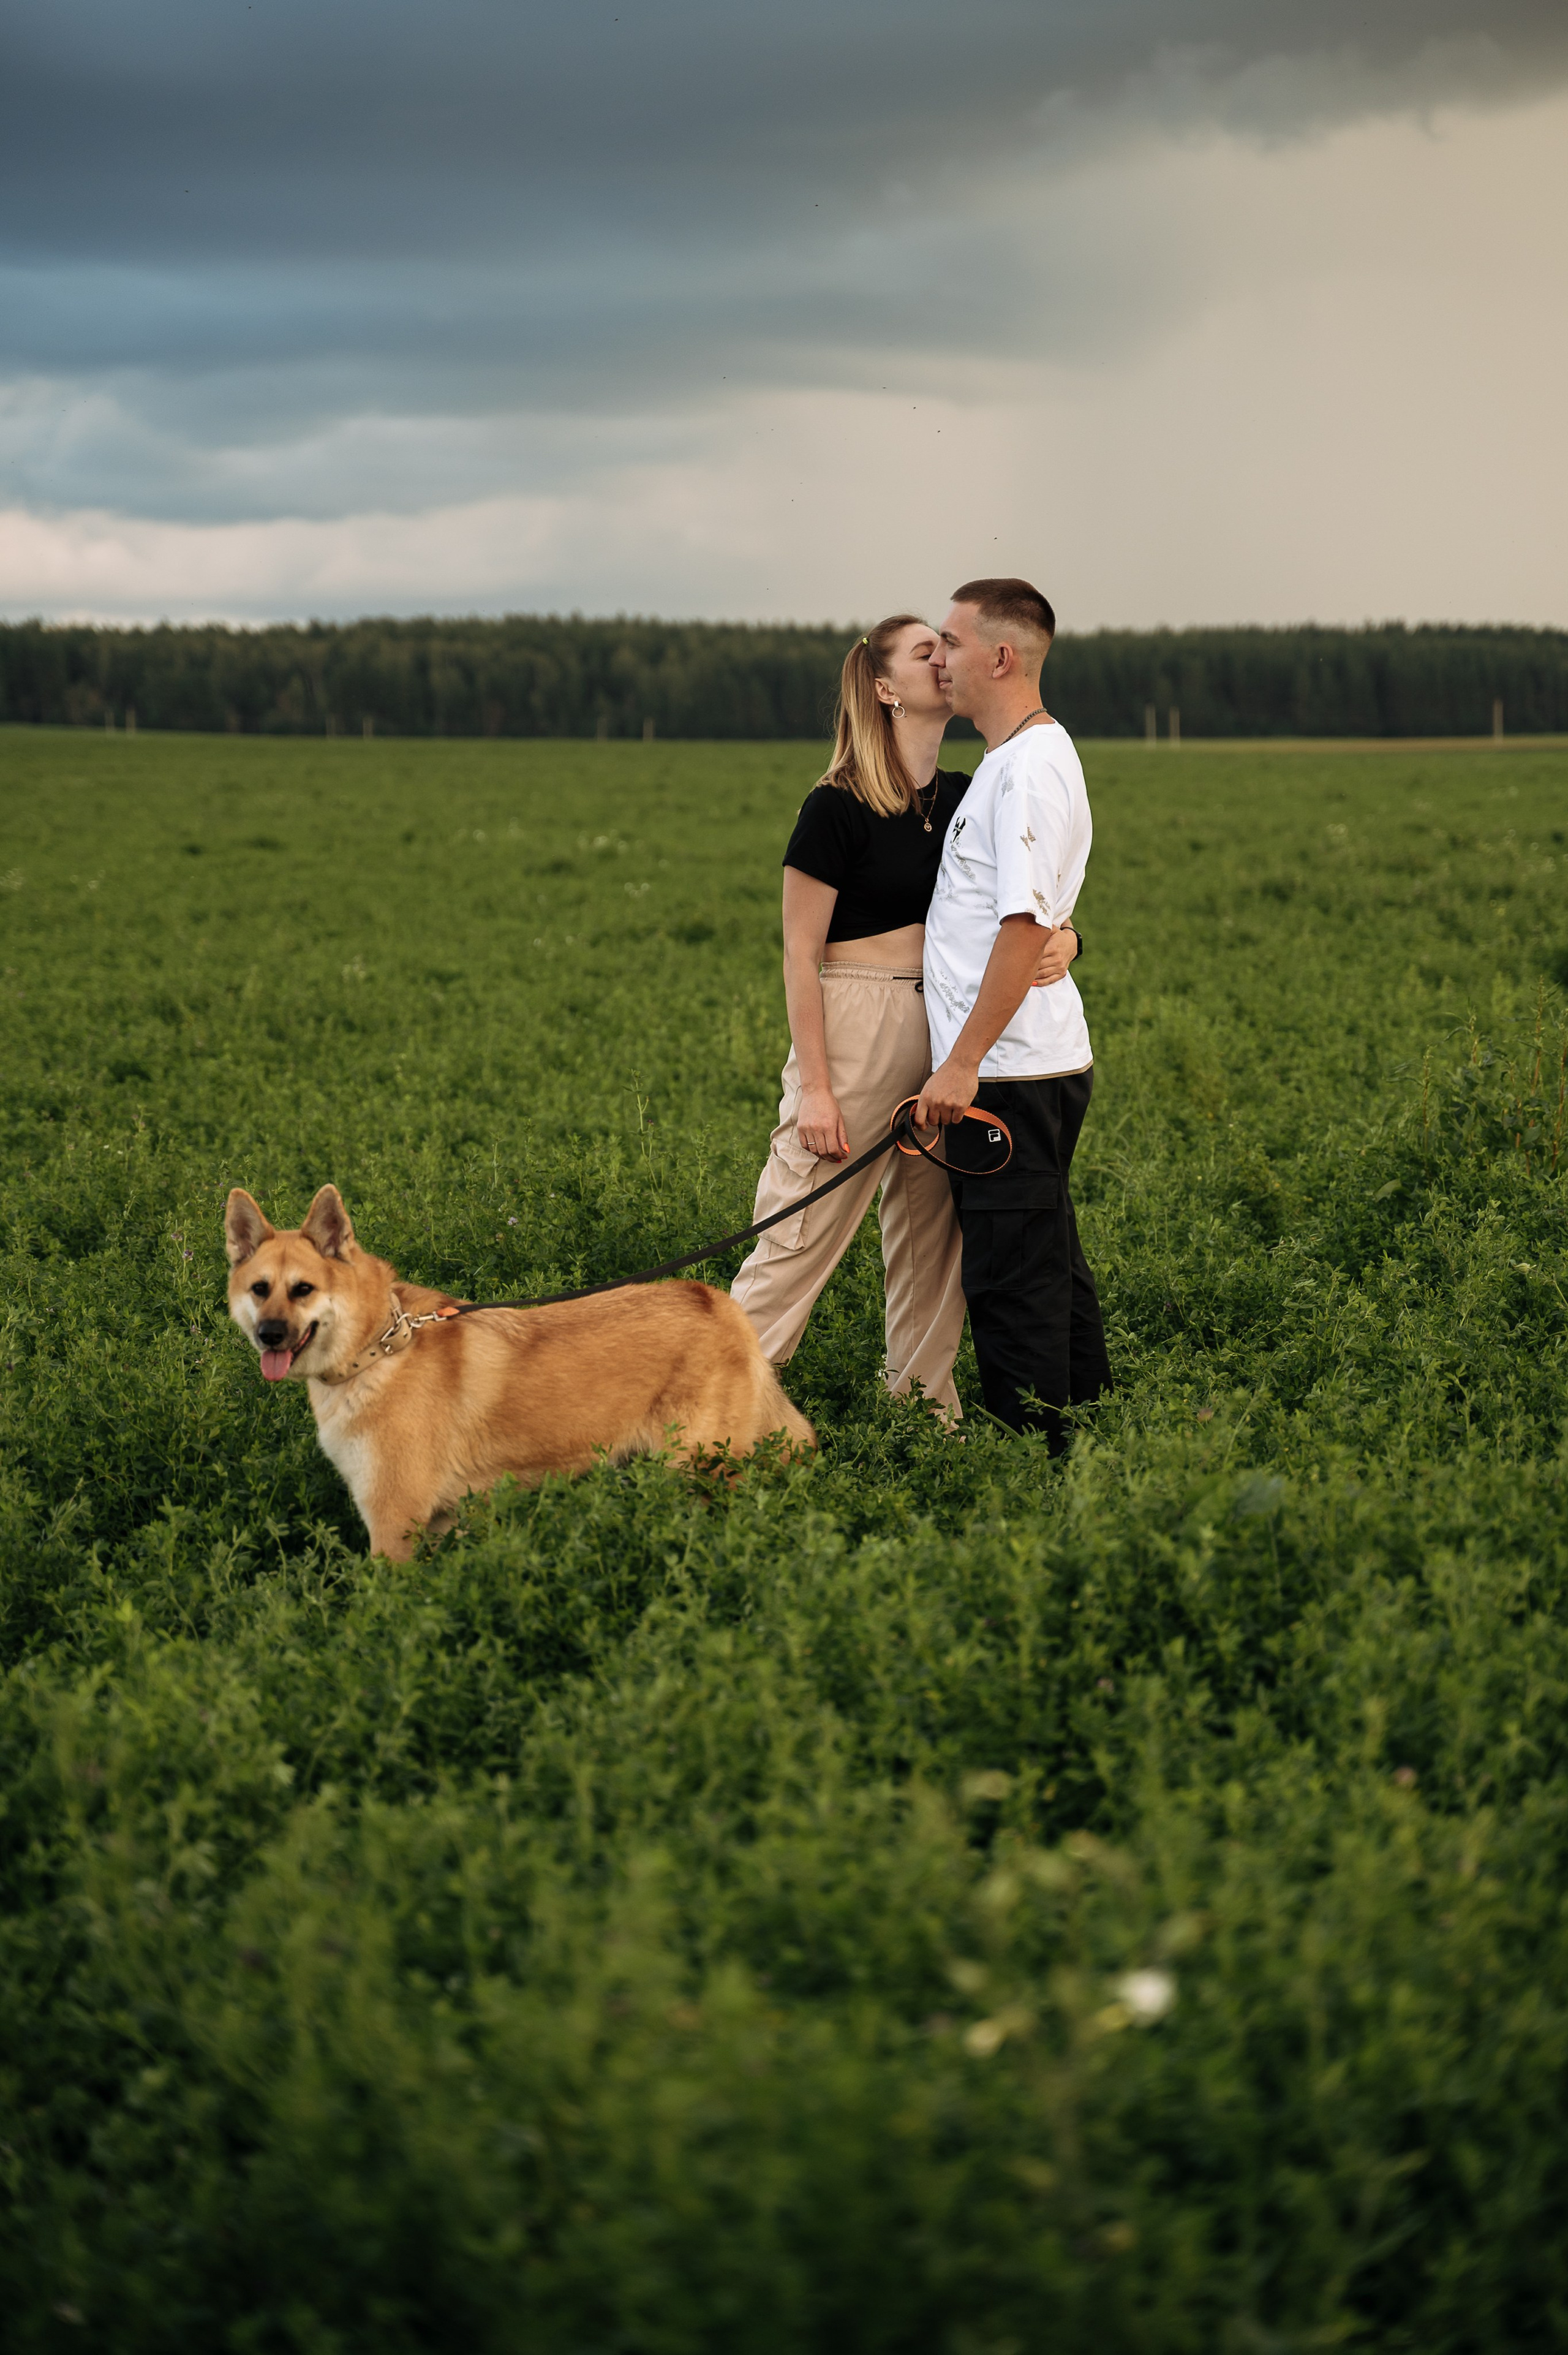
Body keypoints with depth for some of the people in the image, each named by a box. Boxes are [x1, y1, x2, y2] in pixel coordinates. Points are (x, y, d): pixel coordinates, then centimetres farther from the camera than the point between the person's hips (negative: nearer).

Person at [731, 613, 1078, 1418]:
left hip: (948, 1033, 7)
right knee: (801, 1240, -7)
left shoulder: (965, 800, 9)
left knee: (930, 1236, 12)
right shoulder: (838, 809, -9)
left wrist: (1061, 939, -15)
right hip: (856, 1026, -6)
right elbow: (800, 952, -9)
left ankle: (925, 1410, 22)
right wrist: (815, 1086, -14)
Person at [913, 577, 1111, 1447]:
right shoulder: (1012, 760, 18)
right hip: (1032, 1070, 11)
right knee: (1049, 1268, 15)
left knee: (1013, 1280, -5)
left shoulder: (1031, 764, -15)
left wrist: (963, 1062, -23)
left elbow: (1024, 926, -23)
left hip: (1012, 1072, -11)